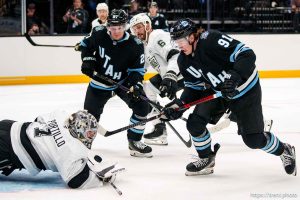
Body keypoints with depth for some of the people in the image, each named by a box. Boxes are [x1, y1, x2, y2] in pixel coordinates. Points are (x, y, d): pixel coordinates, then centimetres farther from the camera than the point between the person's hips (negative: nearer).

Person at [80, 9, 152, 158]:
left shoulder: (135, 45, -21)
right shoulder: (99, 34, -19)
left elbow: (137, 69, -13)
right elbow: (86, 45, 3)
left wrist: (135, 86, -27)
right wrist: (87, 60, -11)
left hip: (124, 81, 0)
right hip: (100, 82, 0)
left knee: (142, 106, -15)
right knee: (90, 114, 2)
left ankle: (134, 142, 2)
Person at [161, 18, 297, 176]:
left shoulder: (211, 40, -30)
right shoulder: (184, 61, -6)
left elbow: (246, 54, -32)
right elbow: (193, 87, 4)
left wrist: (235, 76, -44)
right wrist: (179, 104, -12)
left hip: (246, 91, -6)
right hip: (218, 91, 7)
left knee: (253, 139, -6)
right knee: (194, 123, -11)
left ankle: (284, 151, 24)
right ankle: (206, 160, 14)